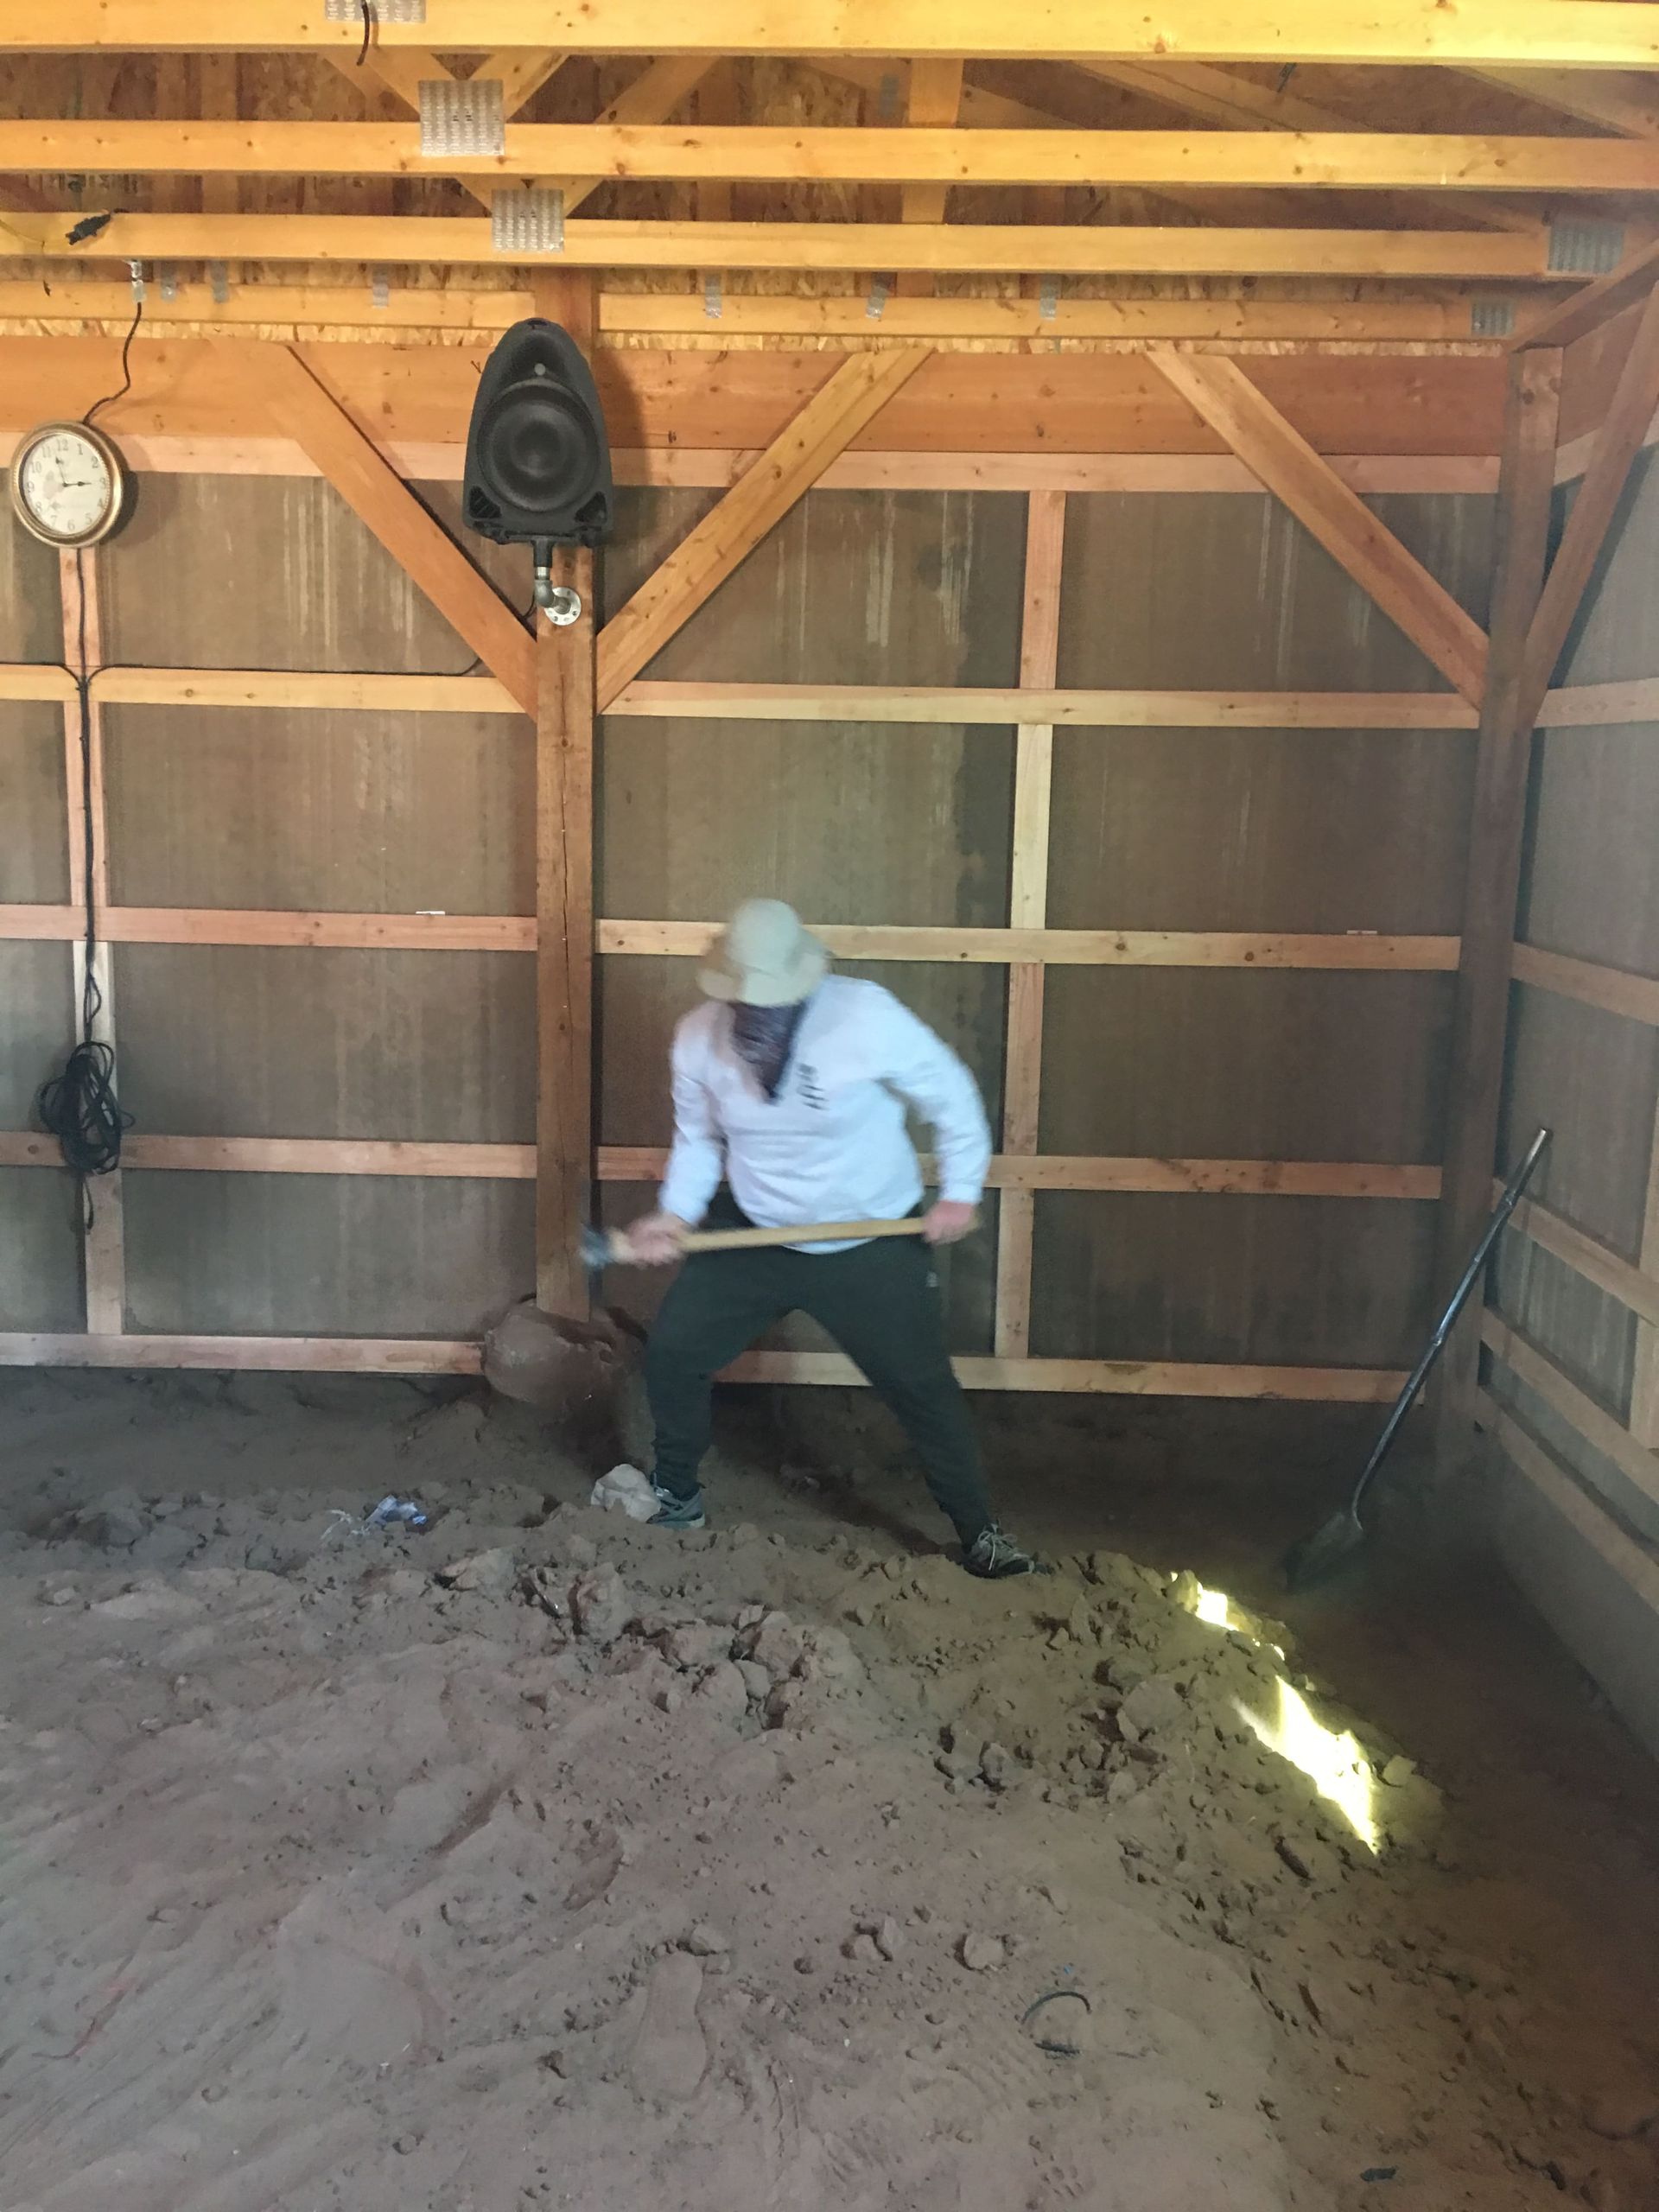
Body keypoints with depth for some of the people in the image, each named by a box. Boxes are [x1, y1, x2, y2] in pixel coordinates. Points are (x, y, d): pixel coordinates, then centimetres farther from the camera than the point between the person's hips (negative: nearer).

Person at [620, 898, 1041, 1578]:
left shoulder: (867, 1017, -26)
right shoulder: (699, 1037, -14)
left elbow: (950, 1094, -11)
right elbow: (697, 1137, 2)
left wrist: (960, 1192, -9)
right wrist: (676, 1215, -13)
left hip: (872, 1244, -3)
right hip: (752, 1232, 3)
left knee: (923, 1386, 3)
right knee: (672, 1352, 0)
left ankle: (979, 1533, 23)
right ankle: (676, 1497, 26)